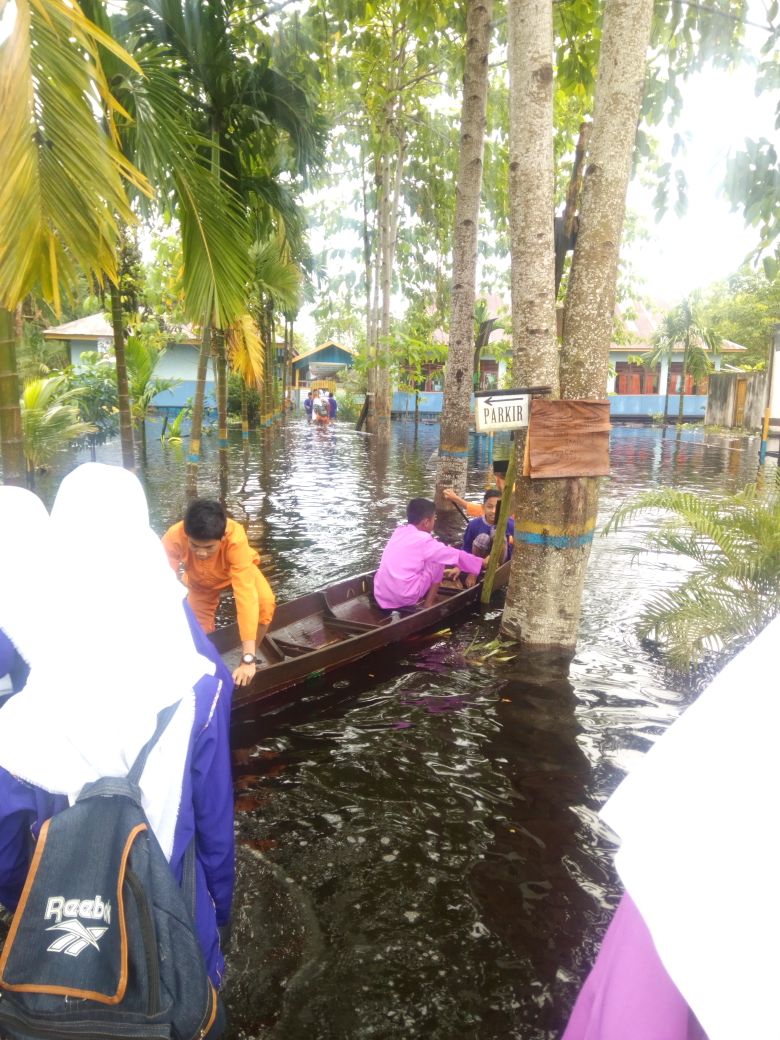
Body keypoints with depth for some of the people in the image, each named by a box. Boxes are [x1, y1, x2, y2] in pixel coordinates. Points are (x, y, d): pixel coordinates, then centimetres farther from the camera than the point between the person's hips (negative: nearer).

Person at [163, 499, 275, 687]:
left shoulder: (235, 538, -45)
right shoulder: (173, 538, -40)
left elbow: (246, 595, -49)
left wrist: (248, 657, -52)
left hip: (237, 570, -2)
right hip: (200, 581, 2)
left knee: (265, 603, -28)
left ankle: (252, 659, -4)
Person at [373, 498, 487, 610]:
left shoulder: (398, 531, 12)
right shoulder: (424, 540, -7)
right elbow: (456, 555, 3)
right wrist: (482, 562, 19)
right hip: (405, 597, -7)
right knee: (438, 560, 10)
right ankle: (428, 605, 12)